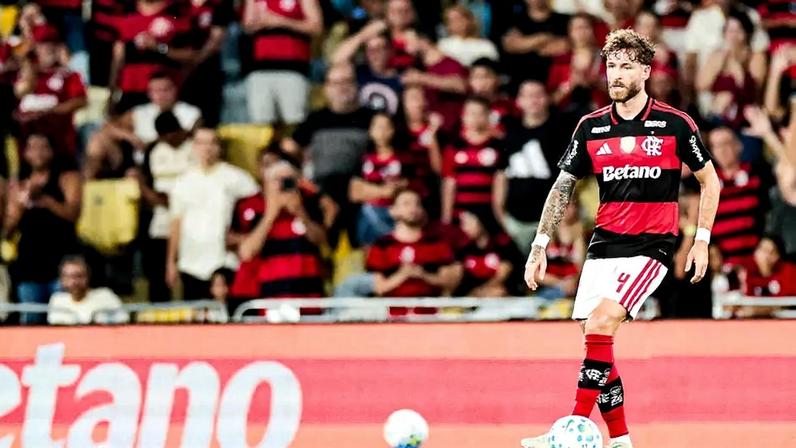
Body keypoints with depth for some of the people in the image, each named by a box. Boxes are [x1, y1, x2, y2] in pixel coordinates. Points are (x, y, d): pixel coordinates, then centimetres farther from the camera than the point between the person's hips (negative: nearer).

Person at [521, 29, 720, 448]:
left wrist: (702, 240, 1)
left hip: (651, 245, -5)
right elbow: (562, 188, 12)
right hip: (603, 245, 5)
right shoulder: (591, 127, 6)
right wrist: (540, 246, 6)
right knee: (594, 335, 1)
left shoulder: (675, 124, -4)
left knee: (601, 324, -22)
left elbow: (709, 180, 7)